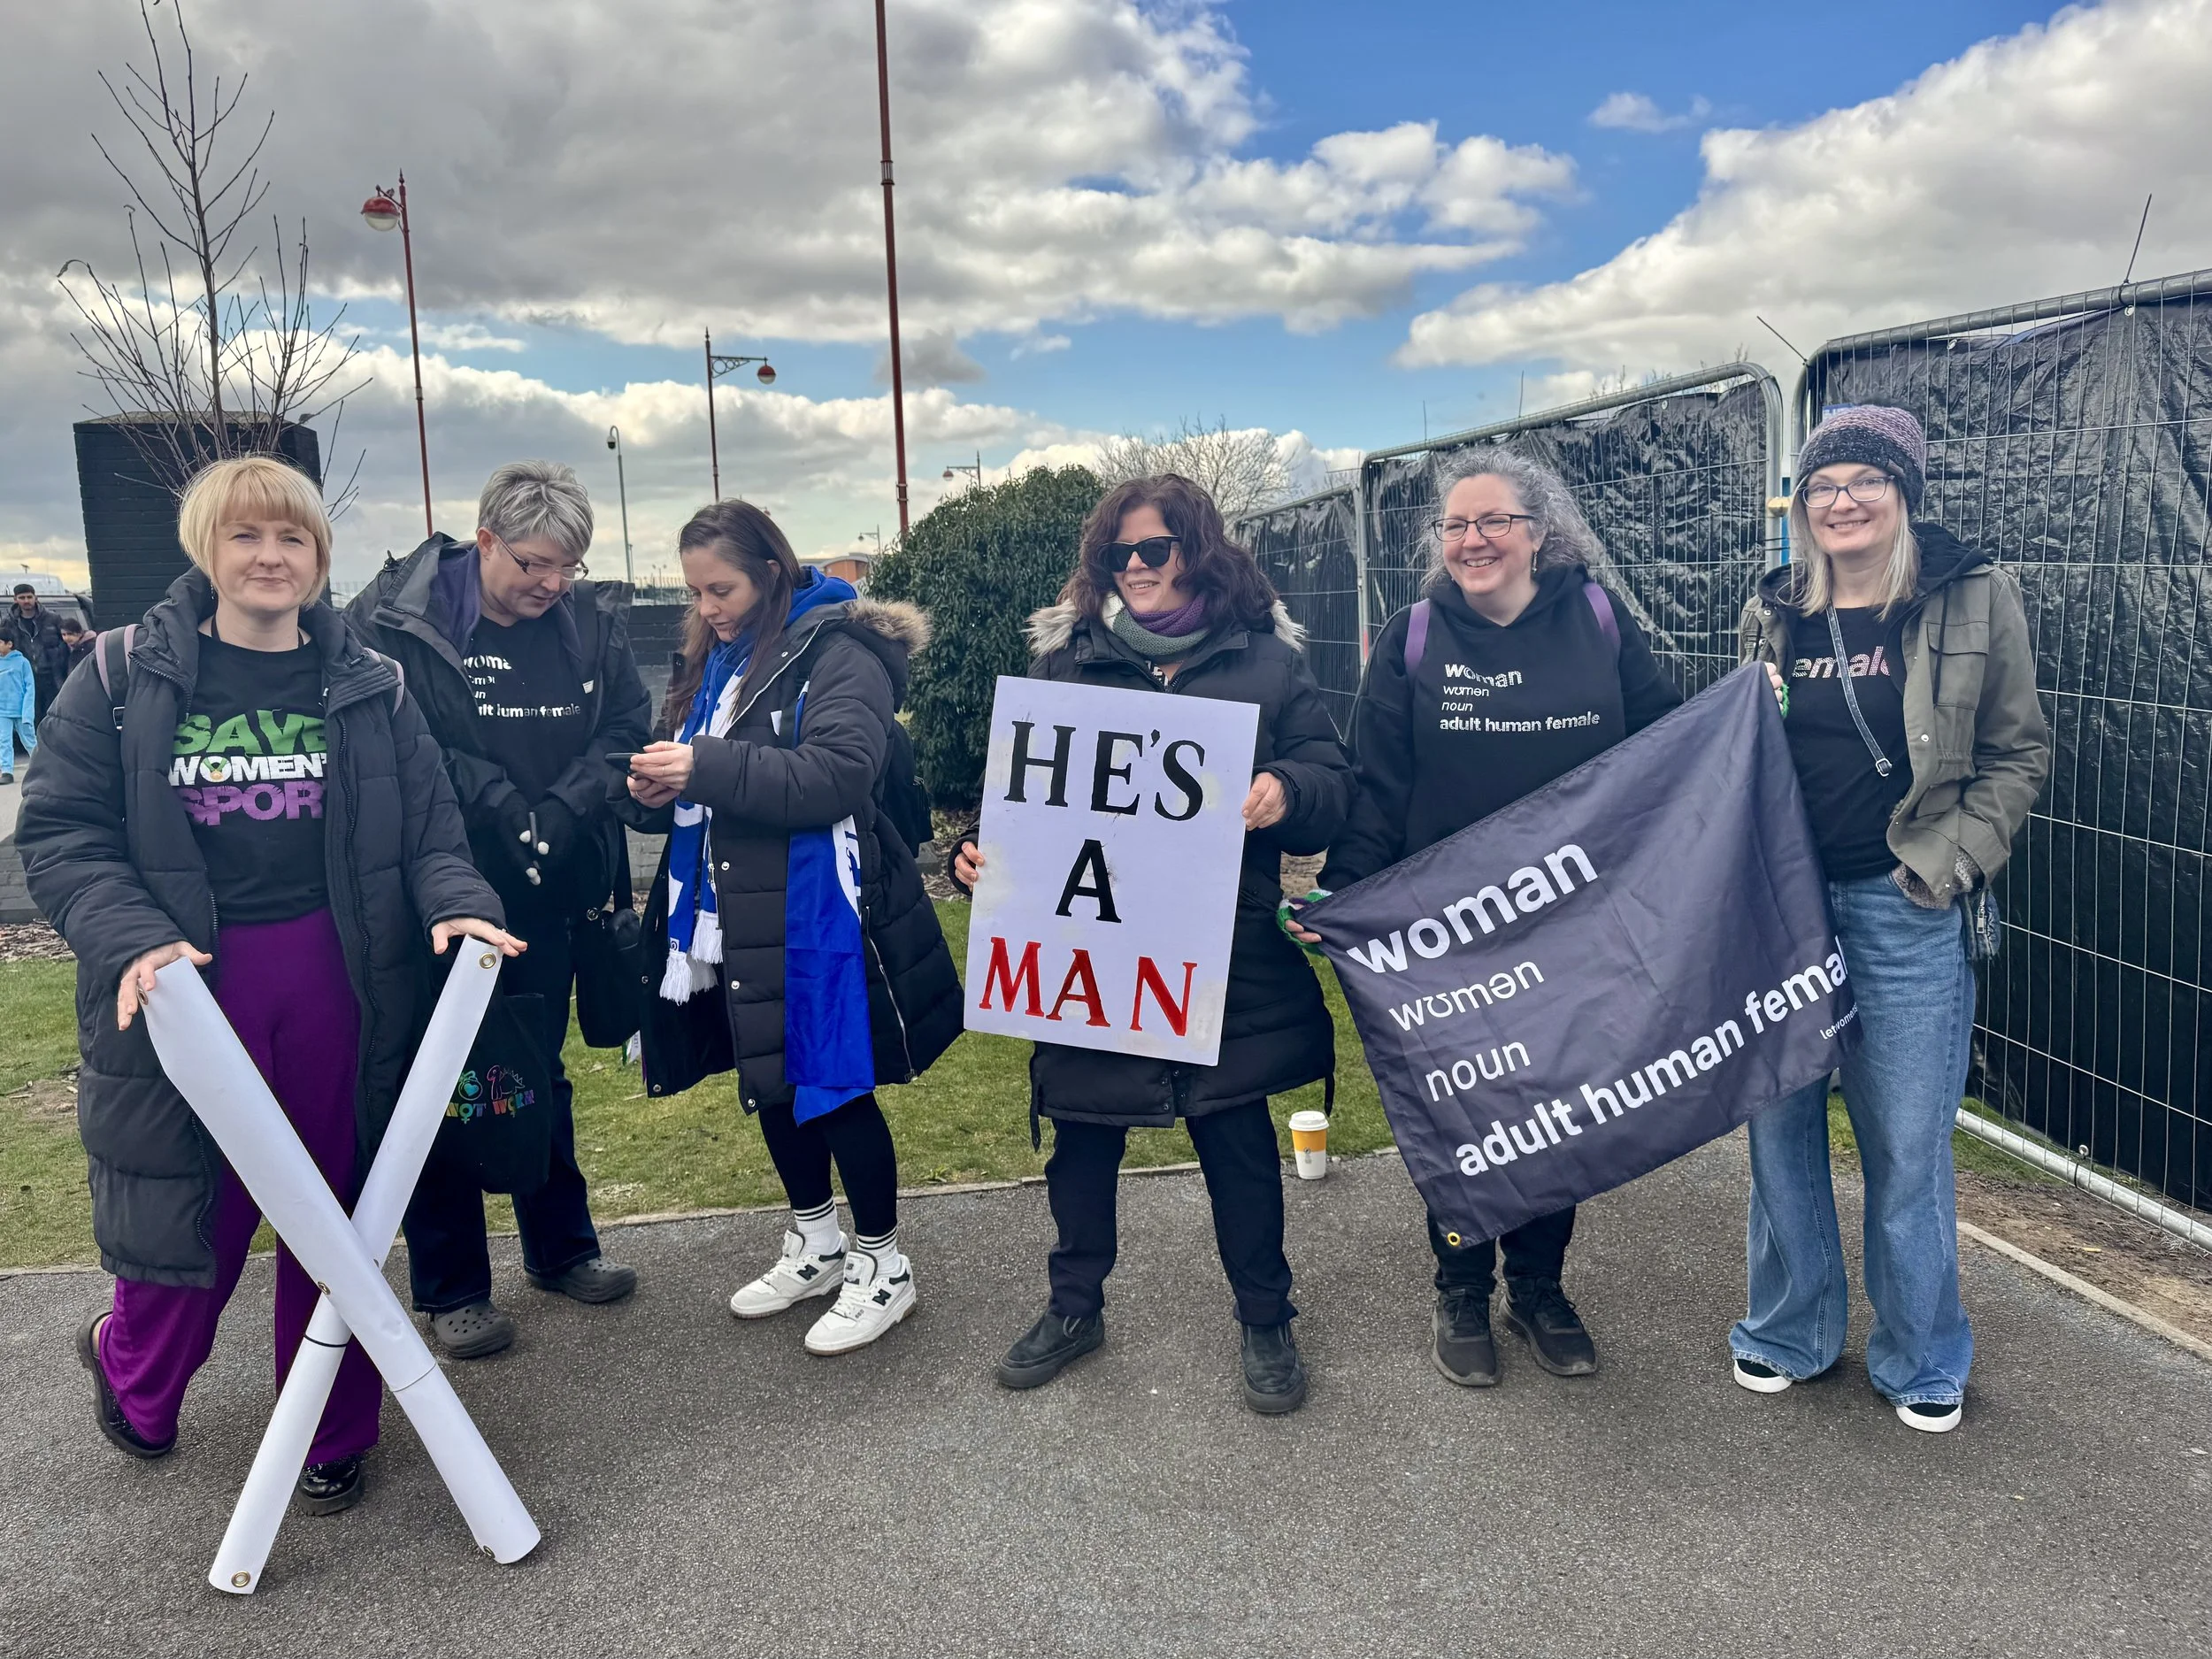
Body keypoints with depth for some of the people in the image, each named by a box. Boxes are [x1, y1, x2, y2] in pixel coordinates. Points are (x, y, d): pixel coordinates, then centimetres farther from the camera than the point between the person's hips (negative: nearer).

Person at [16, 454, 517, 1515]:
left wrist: (457, 903, -16)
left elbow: (430, 834, 4)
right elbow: (61, 836, -2)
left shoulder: (369, 687, 5)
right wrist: (132, 941, -18)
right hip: (187, 987, -1)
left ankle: (330, 1436, 32)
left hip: (340, 986, 2)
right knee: (187, 1216, 9)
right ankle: (133, 1371, 44)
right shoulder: (125, 678, 0)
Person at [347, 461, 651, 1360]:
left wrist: (562, 813, -16)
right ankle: (450, 1289, 22)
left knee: (541, 1075, 19)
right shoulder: (394, 619, -13)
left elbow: (626, 728, -1)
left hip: (549, 896, 4)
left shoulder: (591, 619, -1)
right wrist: (503, 808, -23)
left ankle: (562, 1249, 35)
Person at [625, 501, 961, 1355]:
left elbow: (837, 775, -24)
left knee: (834, 1088, 1)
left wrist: (708, 768, -27)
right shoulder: (718, 661, 15)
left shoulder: (837, 653, -11)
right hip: (738, 914, 8)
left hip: (813, 913, -8)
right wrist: (660, 792, -3)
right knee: (768, 1081, 17)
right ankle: (816, 1243, 36)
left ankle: (883, 1266, 19)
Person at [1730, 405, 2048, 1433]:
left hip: (1907, 913, -3)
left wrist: (1951, 862, -8)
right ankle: (1789, 1330, 30)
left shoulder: (1973, 598, -2)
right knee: (1779, 1124, 11)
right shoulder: (1773, 612, 7)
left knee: (1907, 1144, 4)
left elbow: (2017, 753, 2)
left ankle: (1922, 1360, 24)